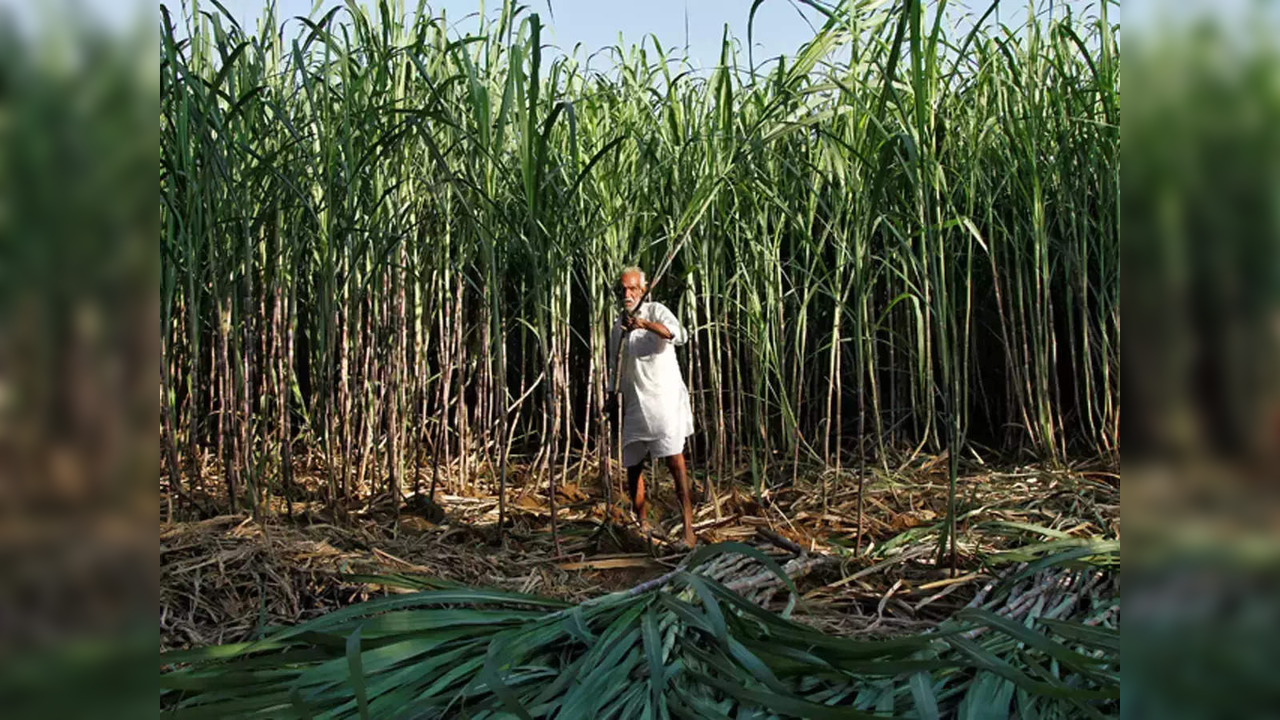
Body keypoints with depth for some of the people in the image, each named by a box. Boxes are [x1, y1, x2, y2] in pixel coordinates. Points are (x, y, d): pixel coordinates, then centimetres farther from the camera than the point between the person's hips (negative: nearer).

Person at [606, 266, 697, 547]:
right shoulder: (618, 325, 15)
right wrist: (612, 397, 19)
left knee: (674, 458, -16)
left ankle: (689, 527, -16)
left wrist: (645, 324, -38)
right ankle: (641, 523, 23)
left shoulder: (656, 311, -3)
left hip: (663, 395, -6)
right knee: (632, 464, 8)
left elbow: (679, 334, -24)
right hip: (633, 401, 6)